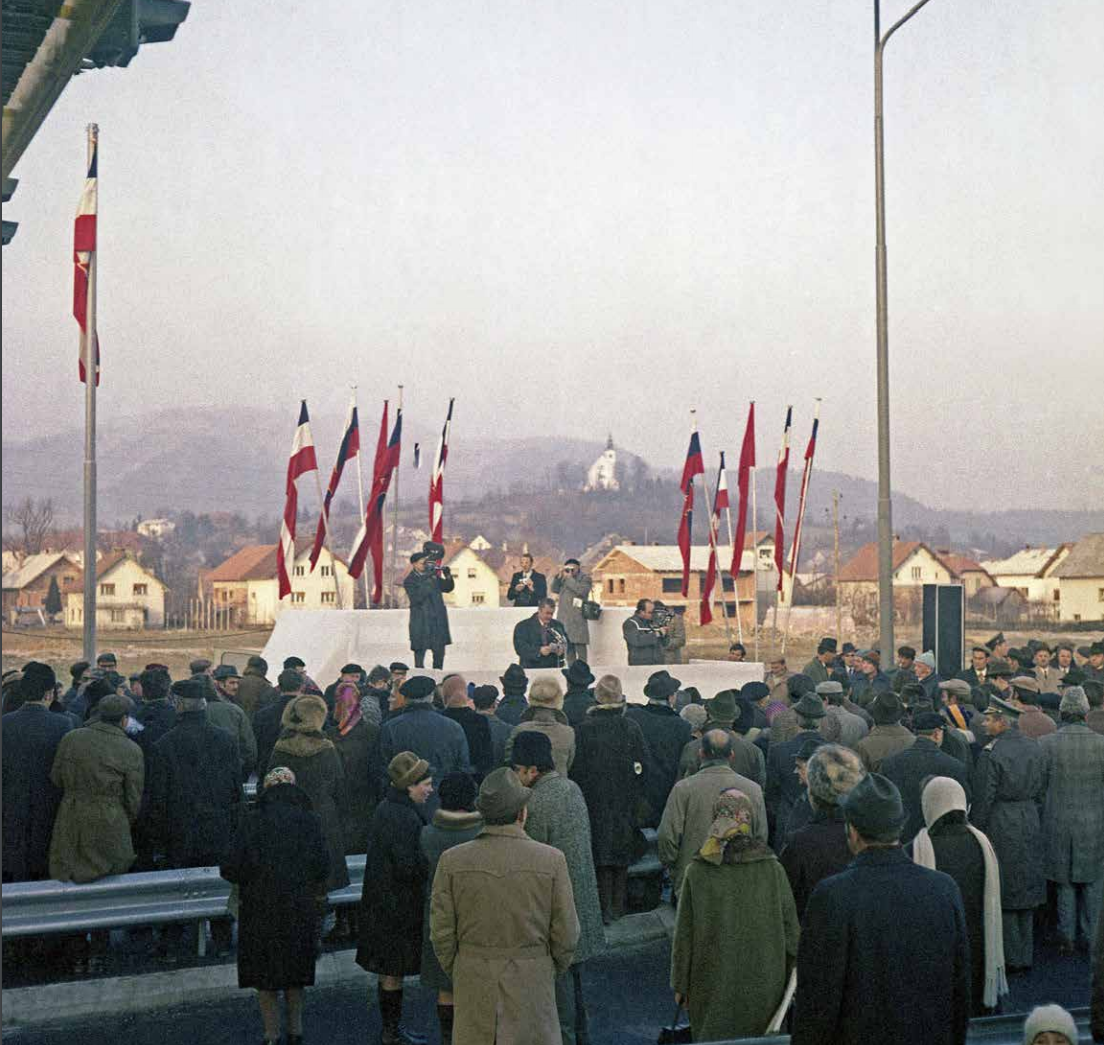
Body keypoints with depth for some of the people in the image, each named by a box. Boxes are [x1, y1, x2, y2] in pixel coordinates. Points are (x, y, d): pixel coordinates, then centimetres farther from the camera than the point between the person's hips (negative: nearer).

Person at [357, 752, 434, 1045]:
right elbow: (408, 867, -25)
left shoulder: (386, 808, 8)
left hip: (383, 902, 10)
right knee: (394, 970, 2)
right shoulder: (404, 818, -23)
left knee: (390, 970, 18)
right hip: (398, 906, -10)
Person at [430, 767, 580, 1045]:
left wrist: (458, 977, 12)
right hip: (531, 986, -1)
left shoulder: (452, 861, -9)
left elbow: (442, 932, -4)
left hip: (475, 990, 2)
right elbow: (565, 933, -7)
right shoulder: (551, 860, -12)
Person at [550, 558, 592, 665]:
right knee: (568, 647, 6)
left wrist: (569, 579, -11)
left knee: (580, 646, -11)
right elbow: (554, 590, 11)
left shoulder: (585, 579, 2)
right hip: (564, 619, 6)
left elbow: (582, 591, -16)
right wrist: (559, 576, 0)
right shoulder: (563, 579, 18)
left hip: (577, 620, -6)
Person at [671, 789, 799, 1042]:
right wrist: (788, 979, 11)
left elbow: (684, 934, -4)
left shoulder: (696, 871, -9)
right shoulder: (772, 869, -7)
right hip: (763, 983, 1)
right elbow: (790, 927, -1)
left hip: (712, 983, -1)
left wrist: (680, 984, 6)